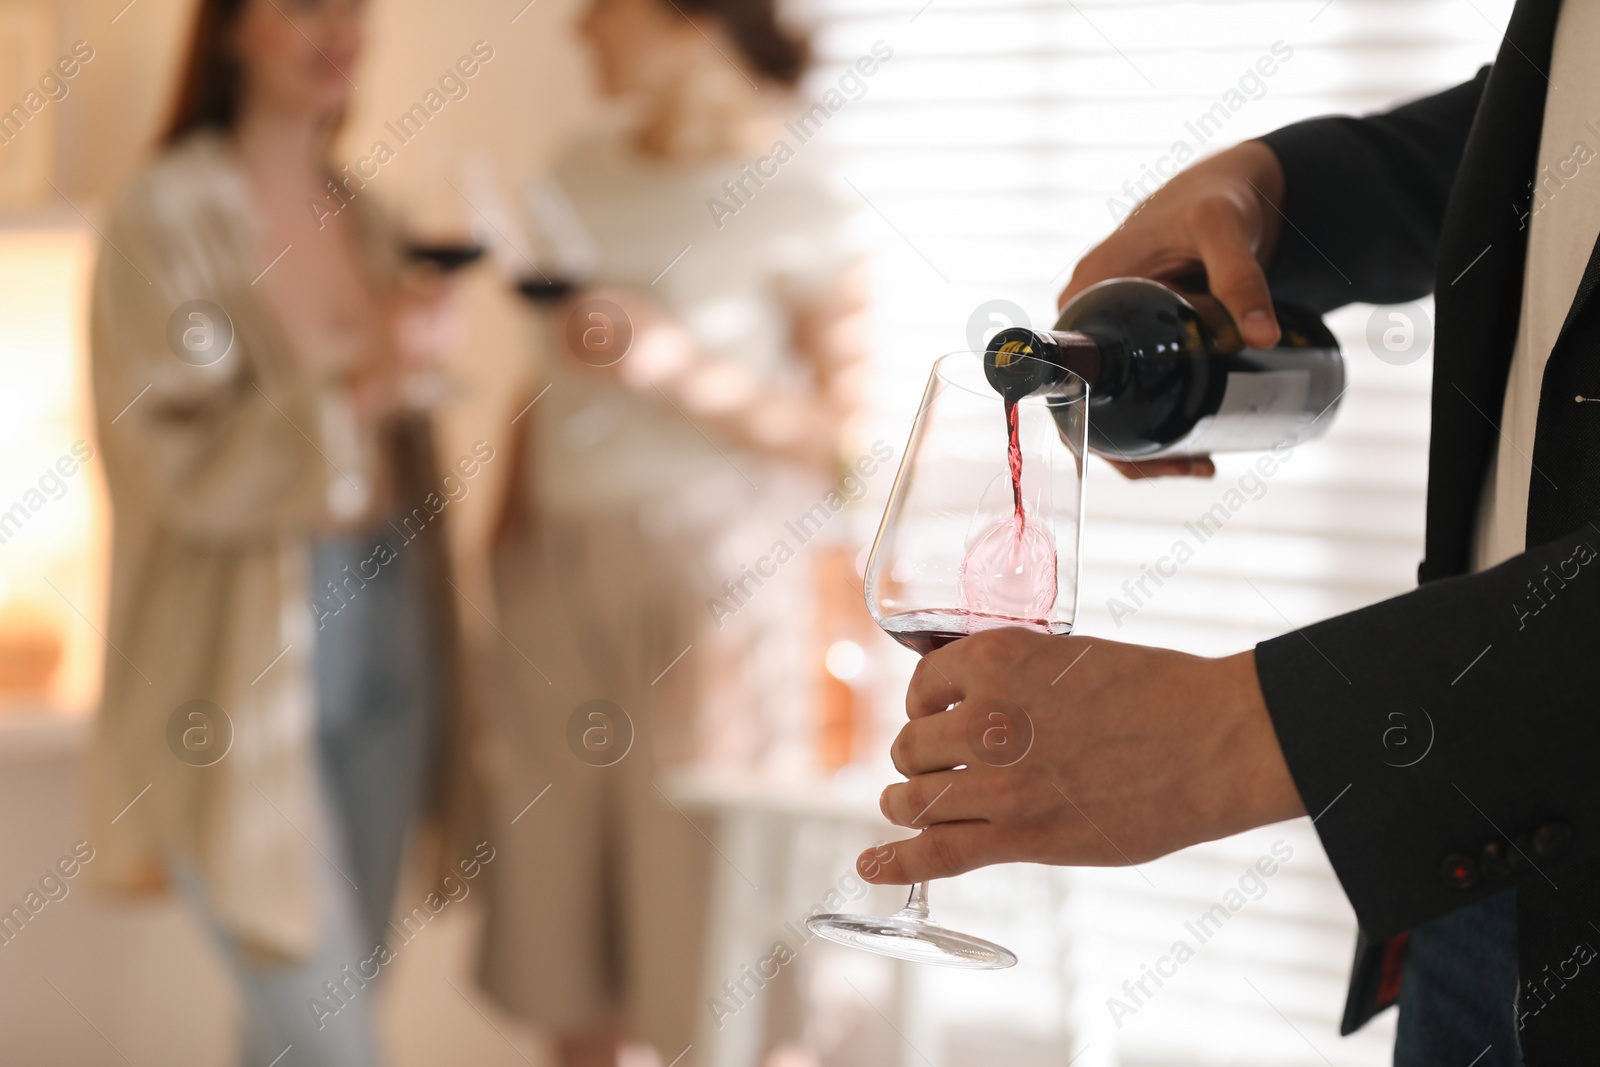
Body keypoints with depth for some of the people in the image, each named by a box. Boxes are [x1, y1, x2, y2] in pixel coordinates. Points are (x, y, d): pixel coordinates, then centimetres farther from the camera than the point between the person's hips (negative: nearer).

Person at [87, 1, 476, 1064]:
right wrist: (356, 393, -27)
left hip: (381, 629, 6)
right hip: (242, 661, -6)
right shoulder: (169, 217, -10)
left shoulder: (367, 222, 9)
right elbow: (178, 466, -15)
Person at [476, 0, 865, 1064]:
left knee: (695, 882, -1)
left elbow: (838, 428, -8)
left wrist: (681, 366, -18)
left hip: (706, 574, -5)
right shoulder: (585, 173, 10)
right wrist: (508, 531, 13)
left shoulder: (796, 198, -6)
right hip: (558, 562, 5)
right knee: (559, 861, 9)